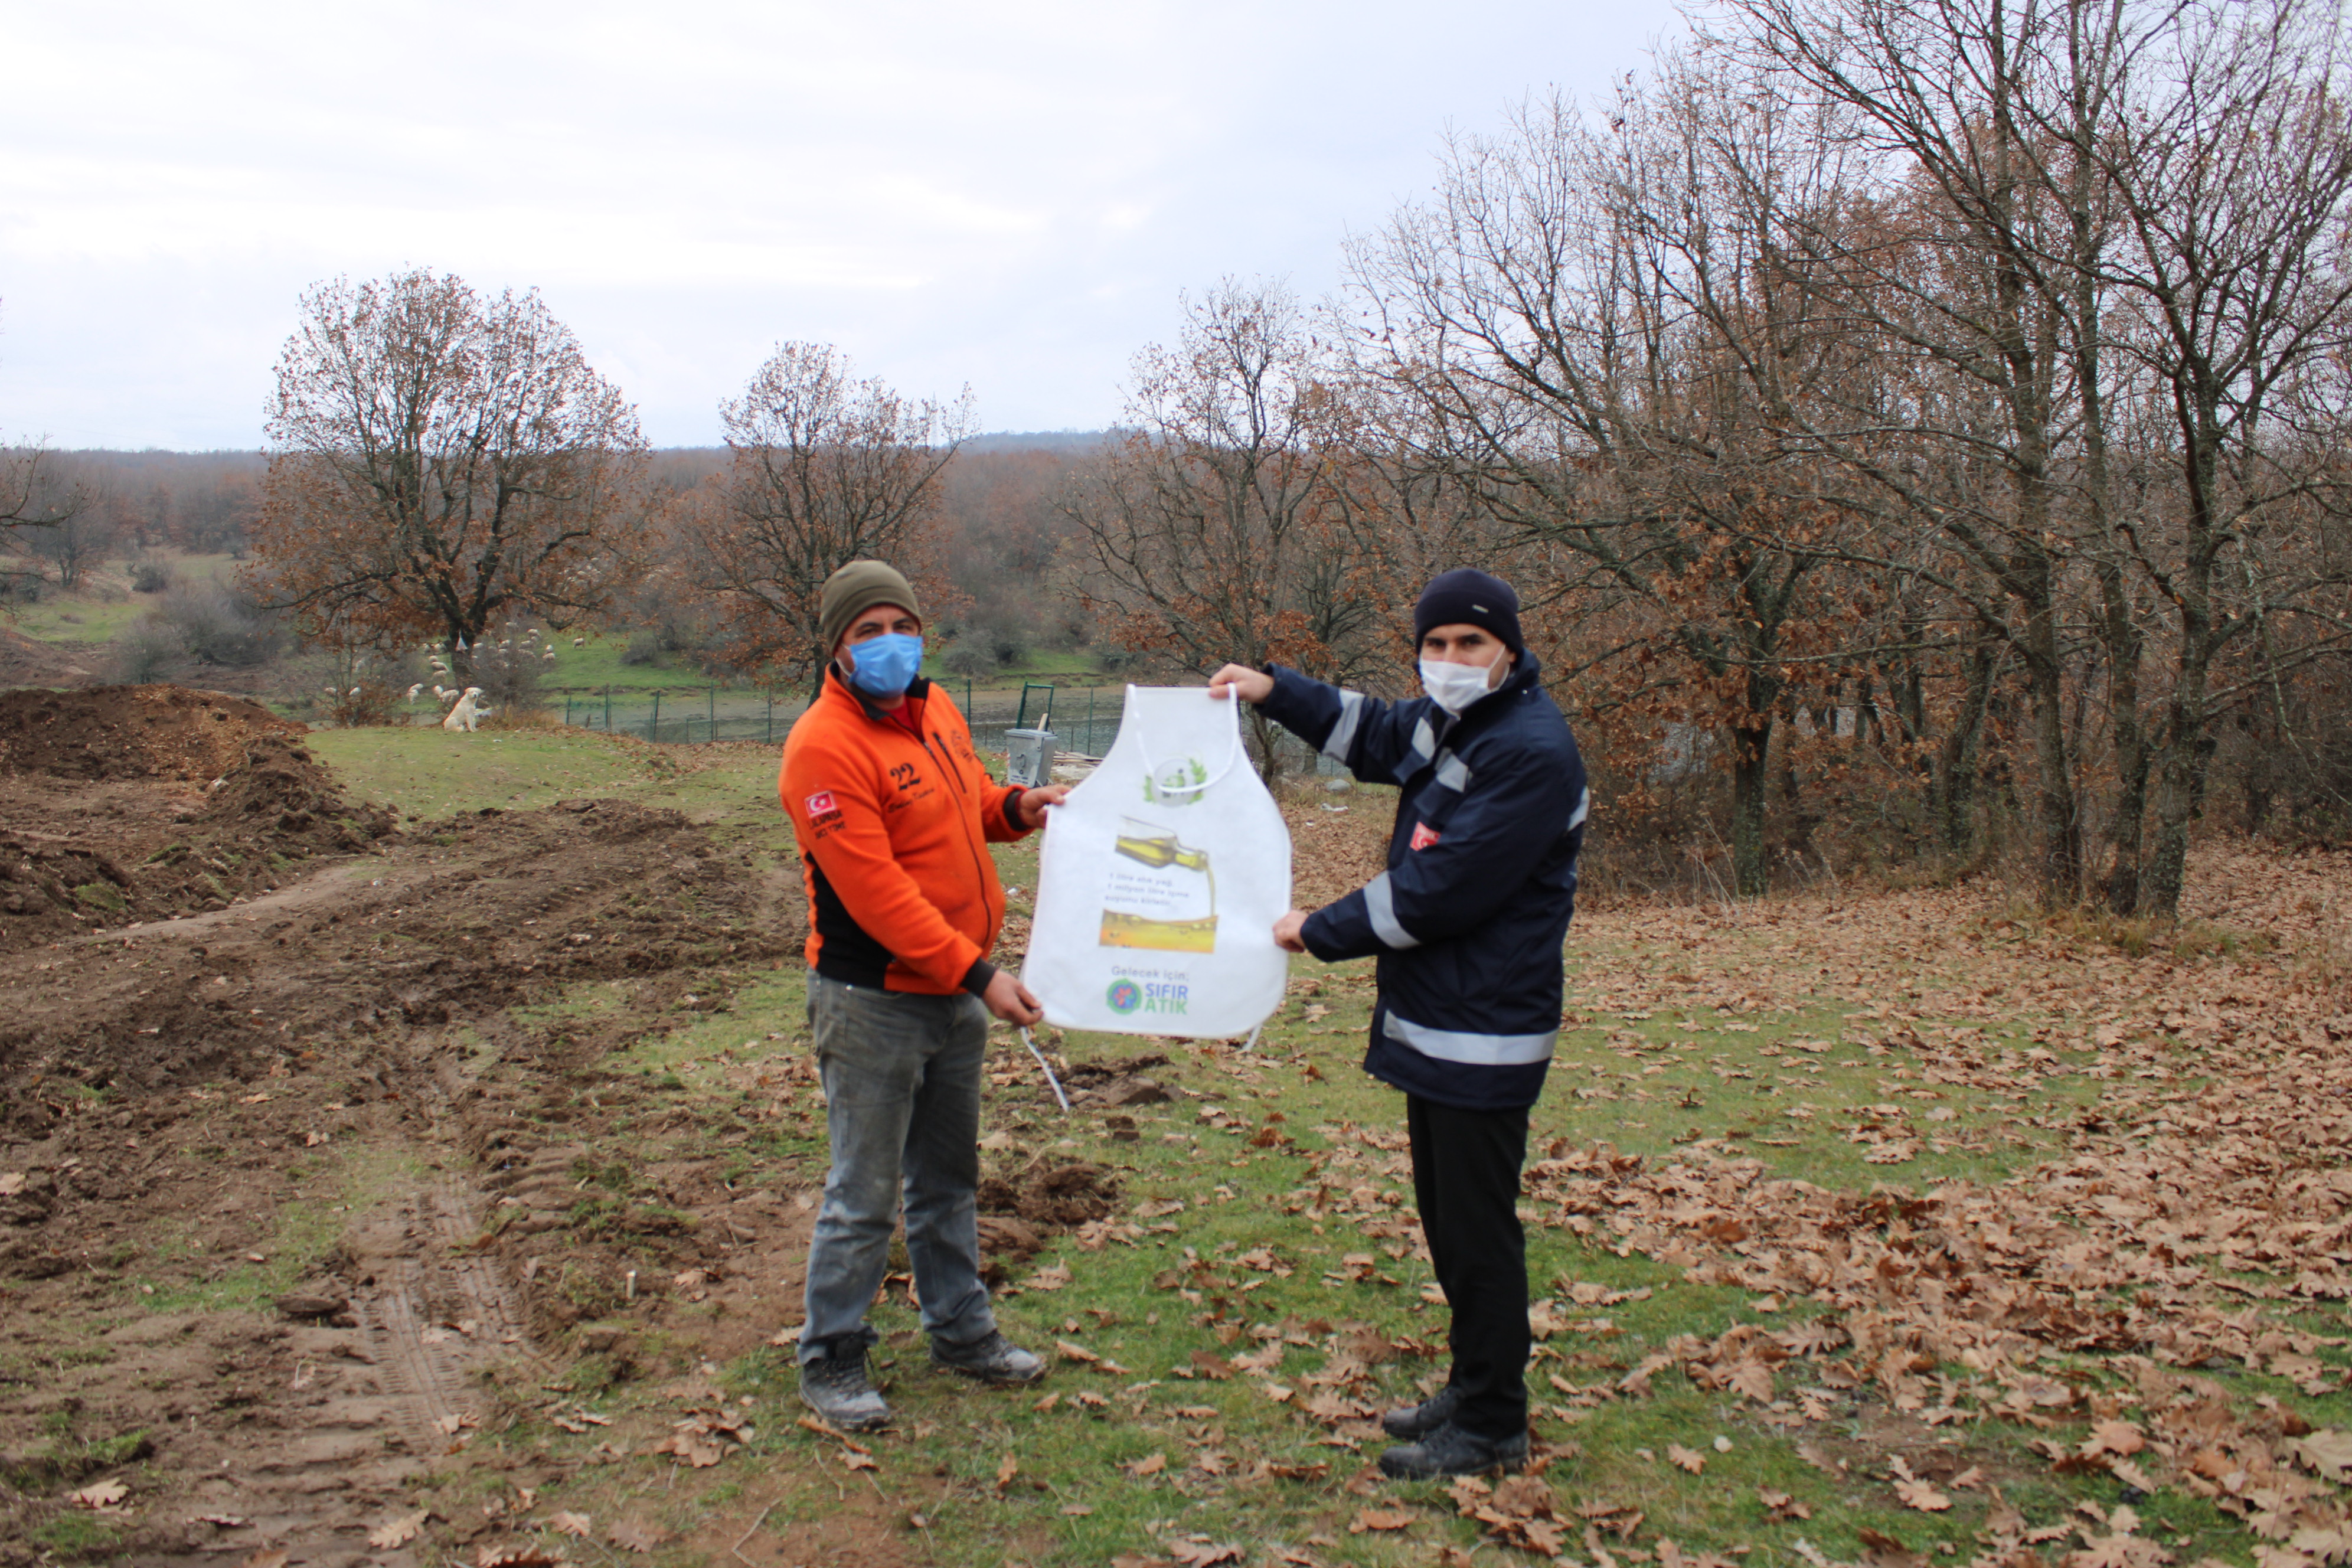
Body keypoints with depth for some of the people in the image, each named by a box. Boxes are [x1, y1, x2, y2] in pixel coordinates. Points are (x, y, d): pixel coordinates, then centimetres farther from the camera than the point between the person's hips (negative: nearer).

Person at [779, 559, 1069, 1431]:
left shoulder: (936, 711, 6)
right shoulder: (825, 746, -20)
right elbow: (875, 892, -25)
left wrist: (1015, 808, -2)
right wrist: (977, 974, -26)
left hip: (954, 993, 8)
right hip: (872, 1002, -8)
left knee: (950, 1177, 20)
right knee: (864, 1194, 3)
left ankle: (961, 1332, 36)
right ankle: (831, 1361, 21)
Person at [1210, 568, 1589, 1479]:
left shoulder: (1532, 752, -21)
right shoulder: (1448, 720, 9)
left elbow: (1438, 889, -24)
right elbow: (1376, 736, 31)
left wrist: (1320, 932, -14)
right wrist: (1276, 691, 20)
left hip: (1483, 1030, -10)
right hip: (1431, 1014, 10)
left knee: (1477, 1228, 1)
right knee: (1446, 1215, 19)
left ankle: (1493, 1429, 16)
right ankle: (1474, 1387, 35)